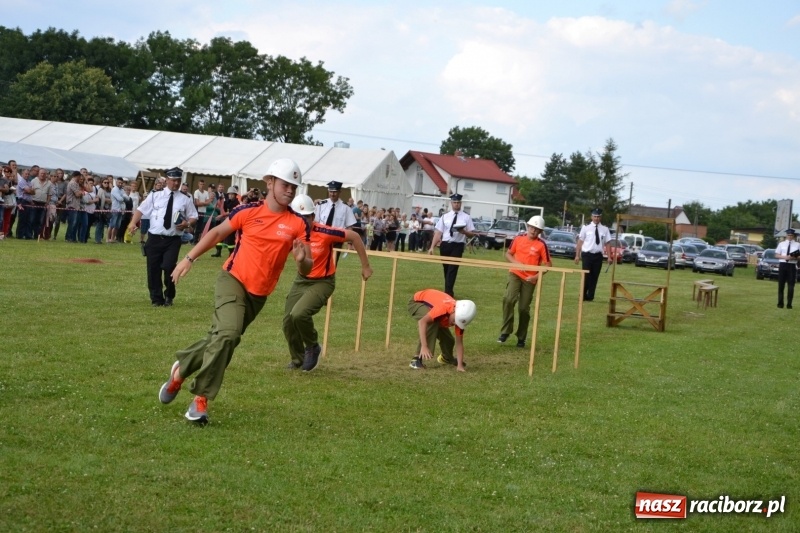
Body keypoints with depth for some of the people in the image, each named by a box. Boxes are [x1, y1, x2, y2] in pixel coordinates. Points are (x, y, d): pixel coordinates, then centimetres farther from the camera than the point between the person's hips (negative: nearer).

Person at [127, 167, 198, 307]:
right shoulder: (155, 195, 5)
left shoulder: (186, 199, 6)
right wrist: (133, 223, -14)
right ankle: (156, 299, 21)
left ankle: (169, 296, 11)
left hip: (173, 240, -1)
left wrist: (187, 224, -11)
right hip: (154, 238, 1)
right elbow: (141, 209, 2)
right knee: (153, 270, 5)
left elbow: (193, 217, 11)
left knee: (169, 267, -14)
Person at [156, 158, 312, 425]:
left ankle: (181, 368, 37)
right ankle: (201, 397, -8)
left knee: (220, 339, 10)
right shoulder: (248, 211, -6)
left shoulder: (298, 224, -4)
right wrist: (189, 258, 5)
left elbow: (306, 269, -4)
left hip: (259, 295, 3)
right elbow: (217, 233, 9)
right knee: (228, 334, -24)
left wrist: (302, 260, -27)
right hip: (232, 280, -3)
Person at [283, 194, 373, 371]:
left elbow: (354, 237, -15)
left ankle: (313, 346, 4)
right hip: (301, 280, 5)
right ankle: (298, 359, 30)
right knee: (288, 321, 4)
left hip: (322, 282, -5)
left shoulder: (324, 233, -26)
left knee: (299, 314, -26)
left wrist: (365, 266, -8)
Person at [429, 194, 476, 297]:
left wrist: (464, 232, -20)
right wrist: (432, 247, -3)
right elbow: (438, 232, 3)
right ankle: (449, 291, 24)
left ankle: (448, 293, -11)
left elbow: (472, 233, 1)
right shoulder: (445, 216, 6)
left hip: (458, 246, -3)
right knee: (446, 269, 11)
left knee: (452, 269, -10)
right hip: (445, 245, 3)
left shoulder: (466, 217, 2)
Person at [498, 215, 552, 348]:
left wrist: (536, 276, -15)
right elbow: (508, 254, 13)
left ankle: (521, 338, 18)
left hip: (530, 279, -1)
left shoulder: (541, 245, -6)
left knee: (524, 308, 2)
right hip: (515, 274, 1)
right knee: (508, 299, -20)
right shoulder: (518, 239, 3)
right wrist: (516, 262, -7)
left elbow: (548, 264, -4)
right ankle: (505, 331, -9)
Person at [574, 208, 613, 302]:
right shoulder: (586, 228, 1)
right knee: (586, 276, -5)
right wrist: (577, 255, -3)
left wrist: (609, 257, 0)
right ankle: (583, 296, 7)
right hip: (587, 255, -2)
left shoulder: (604, 229, 6)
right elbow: (580, 242, 1)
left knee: (594, 277, 5)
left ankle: (590, 296, 14)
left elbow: (607, 244, 6)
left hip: (598, 256, 2)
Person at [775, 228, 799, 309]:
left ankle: (789, 304, 8)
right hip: (783, 265, 1)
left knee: (791, 286, 1)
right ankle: (780, 303, 12)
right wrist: (784, 257, -11)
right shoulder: (781, 244, 8)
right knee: (781, 285, 5)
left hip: (792, 266, -1)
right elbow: (776, 255, 6)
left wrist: (794, 257, -17)